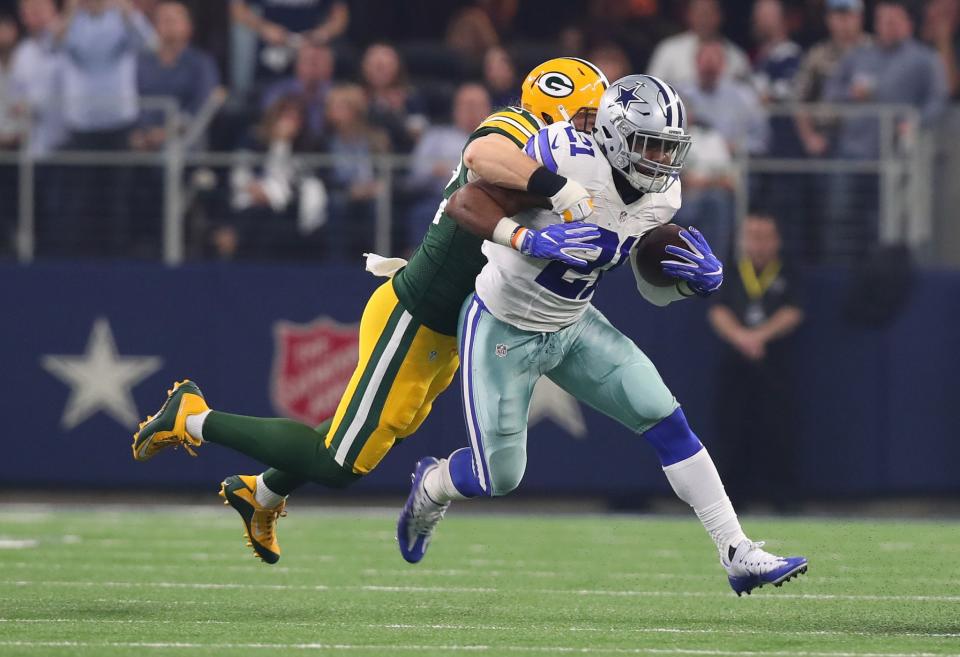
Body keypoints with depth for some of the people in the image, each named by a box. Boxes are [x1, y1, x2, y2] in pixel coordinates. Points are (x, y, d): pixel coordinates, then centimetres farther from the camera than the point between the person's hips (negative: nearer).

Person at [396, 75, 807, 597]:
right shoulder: (566, 157, -28)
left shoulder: (661, 198, -7)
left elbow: (654, 290, 6)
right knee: (498, 476, 2)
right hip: (502, 329, -6)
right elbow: (464, 205, -26)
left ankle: (737, 554, -1)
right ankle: (431, 488, 39)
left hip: (572, 327, 6)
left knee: (667, 422, -5)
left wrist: (699, 279, -16)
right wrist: (529, 240, -41)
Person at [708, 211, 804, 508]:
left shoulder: (786, 277, 9)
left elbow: (791, 314, -3)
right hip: (735, 365, 2)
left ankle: (782, 497, -4)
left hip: (774, 366, -2)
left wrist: (760, 335, -18)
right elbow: (718, 312, 0)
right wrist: (740, 337, -19)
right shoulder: (731, 275, 11)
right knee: (733, 431, -1)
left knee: (777, 429, -7)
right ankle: (736, 494, 5)